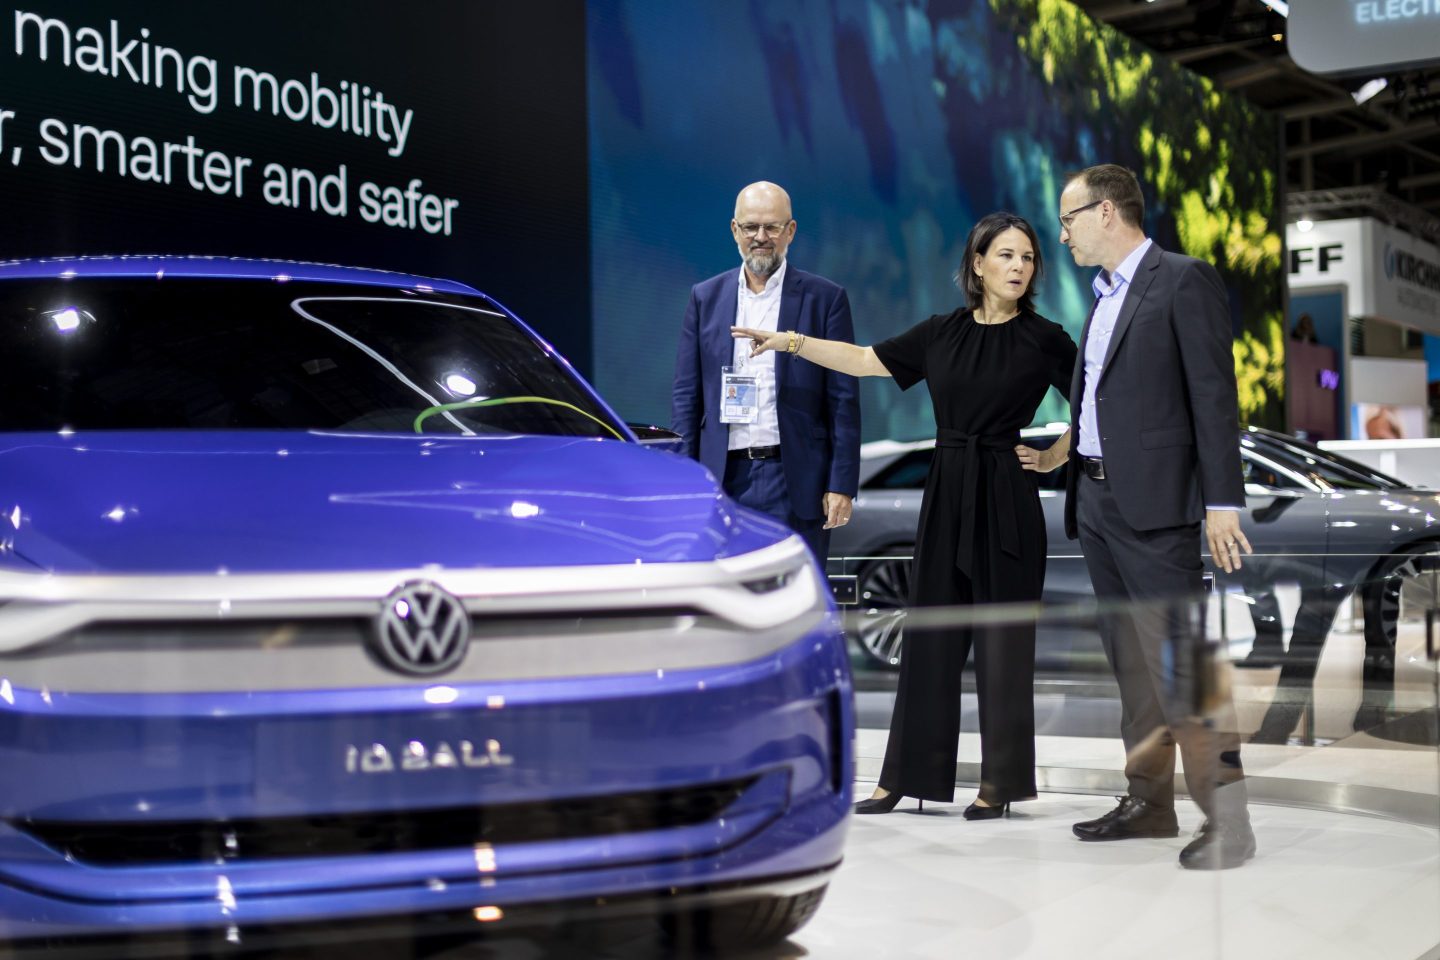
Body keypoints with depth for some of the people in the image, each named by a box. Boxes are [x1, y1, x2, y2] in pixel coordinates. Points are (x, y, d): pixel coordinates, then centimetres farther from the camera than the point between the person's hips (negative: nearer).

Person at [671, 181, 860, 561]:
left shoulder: (825, 298, 2)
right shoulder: (706, 297, 10)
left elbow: (844, 400, 0)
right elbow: (686, 396, 10)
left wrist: (842, 484, -7)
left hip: (794, 481, -2)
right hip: (723, 479, 2)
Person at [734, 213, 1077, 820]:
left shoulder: (1043, 338, -2)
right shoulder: (940, 334, 8)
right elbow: (864, 360, 12)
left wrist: (1054, 458, -2)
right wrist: (790, 342, 6)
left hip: (1005, 500, -4)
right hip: (946, 495, 4)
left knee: (1000, 639, 0)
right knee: (930, 633, 7)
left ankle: (1000, 782, 10)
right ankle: (907, 775, 14)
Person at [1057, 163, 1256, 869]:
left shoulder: (1183, 281, -6)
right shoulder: (1103, 298, 19)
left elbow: (1214, 393, -11)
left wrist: (1221, 502, -17)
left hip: (1153, 500, -9)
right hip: (1095, 497, 9)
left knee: (1183, 659, -11)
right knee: (1131, 661, 13)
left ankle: (1225, 819, -8)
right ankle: (1148, 800, 21)